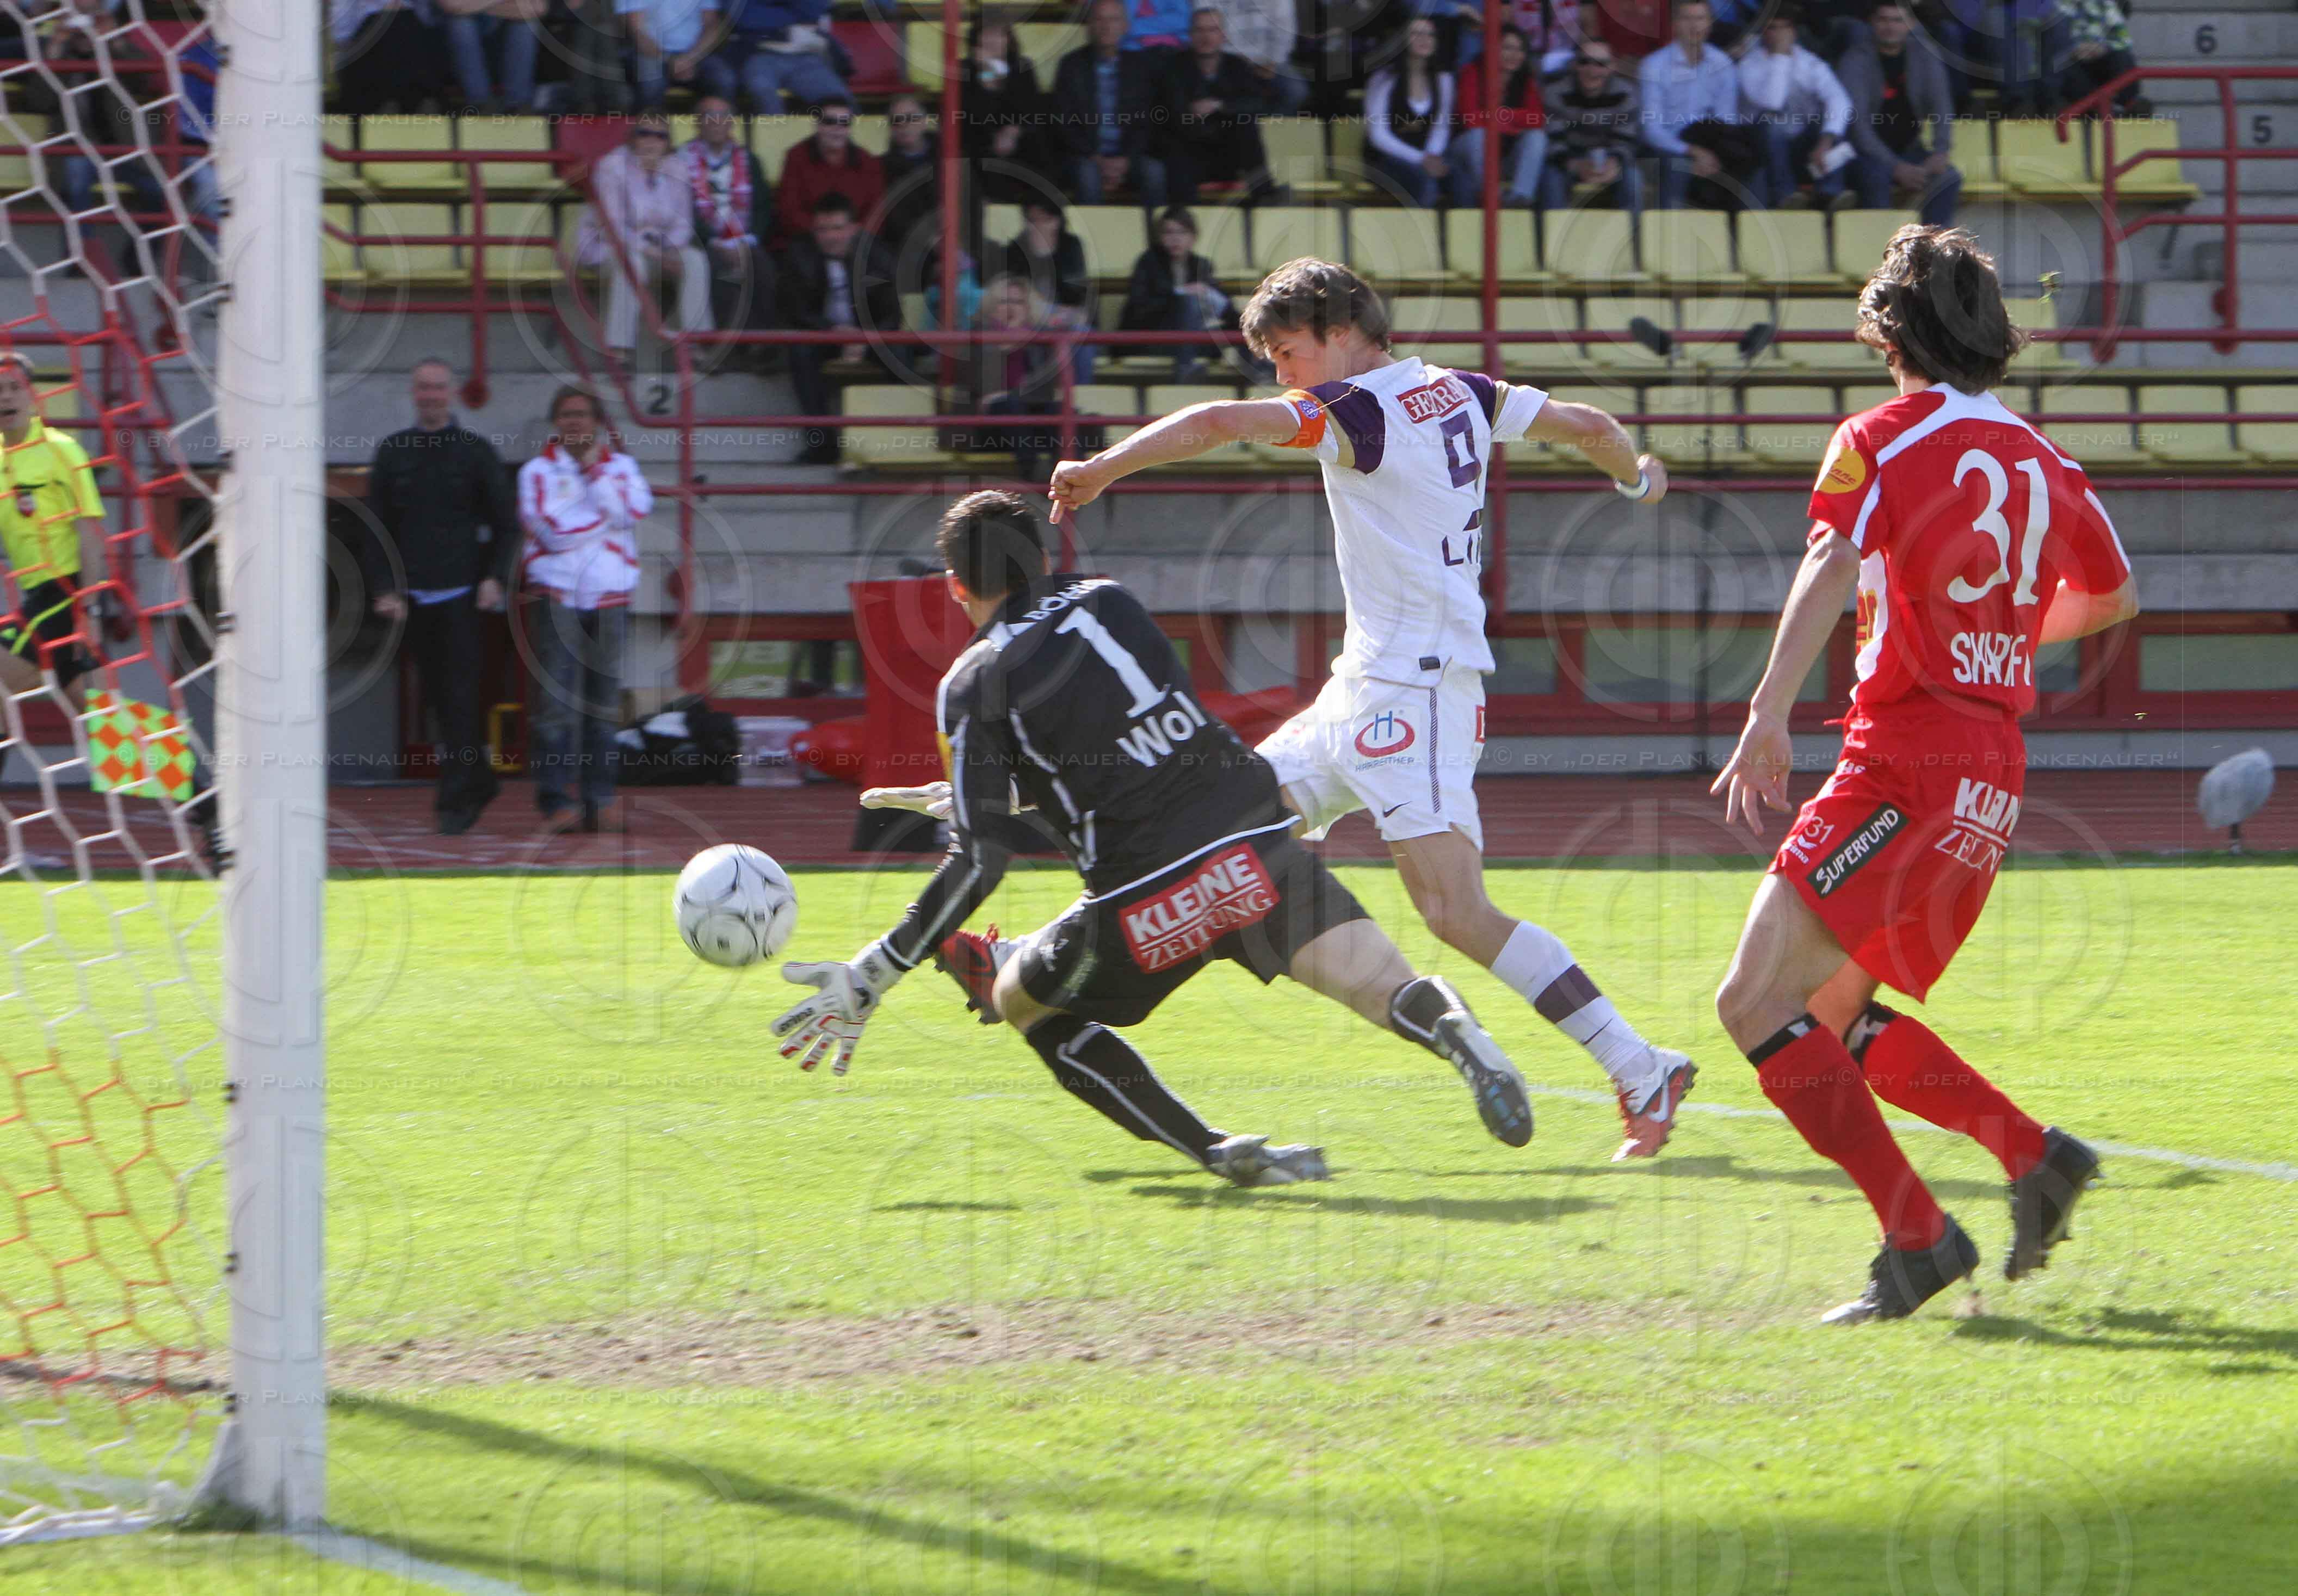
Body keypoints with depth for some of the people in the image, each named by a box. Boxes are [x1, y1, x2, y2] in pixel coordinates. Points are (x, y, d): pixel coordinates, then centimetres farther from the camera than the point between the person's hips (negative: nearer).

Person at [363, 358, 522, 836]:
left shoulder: (476, 452, 4)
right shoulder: (392, 454, 9)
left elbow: (507, 526, 6)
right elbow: (378, 531, 10)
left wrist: (495, 578, -9)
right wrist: (385, 589, -2)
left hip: (463, 597, -3)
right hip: (414, 599, 3)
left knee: (460, 697, -9)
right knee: (438, 698, 6)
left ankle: (456, 797, -10)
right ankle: (479, 780, 21)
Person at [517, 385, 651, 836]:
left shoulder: (622, 466, 13)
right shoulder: (538, 471, 4)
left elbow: (634, 510, -7)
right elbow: (553, 530, -10)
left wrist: (594, 467, -6)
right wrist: (608, 517, -3)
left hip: (610, 599, 3)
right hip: (558, 595, -3)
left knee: (604, 707, 3)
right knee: (557, 705, -10)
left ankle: (599, 803, 7)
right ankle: (557, 803, -10)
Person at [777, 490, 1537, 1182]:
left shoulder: (975, 684, 4)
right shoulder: (1111, 603, 18)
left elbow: (979, 861, -3)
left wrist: (873, 977, 4)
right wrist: (966, 796, 45)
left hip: (1151, 905, -3)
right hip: (1256, 835, 3)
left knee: (1021, 999, 21)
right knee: (1379, 985, -6)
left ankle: (1216, 1151, 7)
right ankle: (1445, 1025, -44)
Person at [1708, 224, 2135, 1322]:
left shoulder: (1883, 440, -5)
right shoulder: (2041, 462, 15)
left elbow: (1833, 570, -23)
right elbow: (2112, 597, 30)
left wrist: (1767, 718, -34)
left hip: (1907, 764, -8)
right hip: (1993, 782, 8)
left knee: (1759, 1003, -12)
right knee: (1836, 1015, 20)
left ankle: (1918, 1234, -17)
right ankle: (2035, 1154, 11)